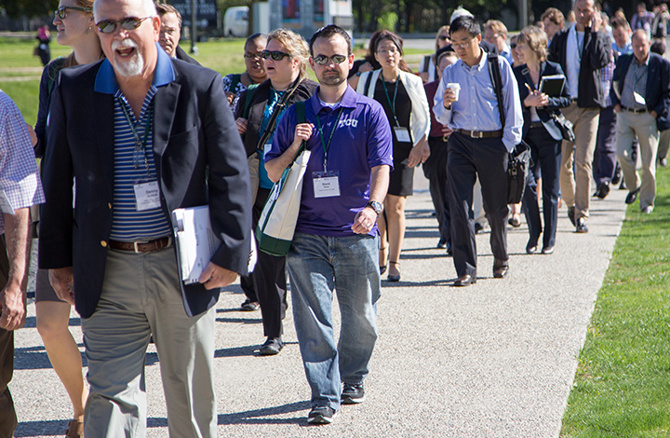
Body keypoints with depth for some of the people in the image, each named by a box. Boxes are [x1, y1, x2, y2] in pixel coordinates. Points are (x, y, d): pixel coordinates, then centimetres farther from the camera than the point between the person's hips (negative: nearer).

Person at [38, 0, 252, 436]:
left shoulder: (202, 88, -4)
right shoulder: (74, 91, 2)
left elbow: (232, 178, -2)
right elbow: (57, 183, 8)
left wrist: (230, 253, -8)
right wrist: (58, 259, 6)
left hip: (185, 269, -1)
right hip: (109, 275, 1)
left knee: (192, 394, 12)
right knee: (111, 394, -2)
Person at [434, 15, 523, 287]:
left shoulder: (499, 67, 2)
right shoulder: (450, 73, 11)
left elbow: (513, 108, 3)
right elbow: (441, 117, 15)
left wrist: (508, 145, -3)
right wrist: (446, 104, -8)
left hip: (494, 143, -2)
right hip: (461, 143, 2)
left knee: (496, 208, 7)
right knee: (459, 208, -9)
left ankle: (500, 259, 30)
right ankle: (466, 269, -5)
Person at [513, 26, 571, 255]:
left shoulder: (553, 69, 1)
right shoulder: (515, 73, 6)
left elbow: (566, 98, 3)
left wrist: (547, 101, -14)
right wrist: (526, 102, -14)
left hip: (550, 134, -1)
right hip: (526, 134, 1)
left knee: (550, 189, 2)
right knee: (527, 184, -8)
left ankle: (549, 239, 11)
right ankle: (533, 235, 8)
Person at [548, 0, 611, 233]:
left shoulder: (601, 38, 5)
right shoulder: (560, 38, 10)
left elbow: (600, 62, -15)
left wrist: (594, 31, -10)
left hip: (589, 107, -2)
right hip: (563, 106, 2)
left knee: (584, 162, -10)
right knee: (562, 162, 4)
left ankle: (581, 215, -8)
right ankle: (570, 202, 28)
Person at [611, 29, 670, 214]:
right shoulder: (623, 61, 6)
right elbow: (614, 84, 19)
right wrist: (616, 103, 5)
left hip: (647, 116, -2)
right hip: (625, 114, 3)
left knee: (648, 162, -1)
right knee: (622, 154, -10)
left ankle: (647, 201, 13)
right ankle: (633, 186, 17)